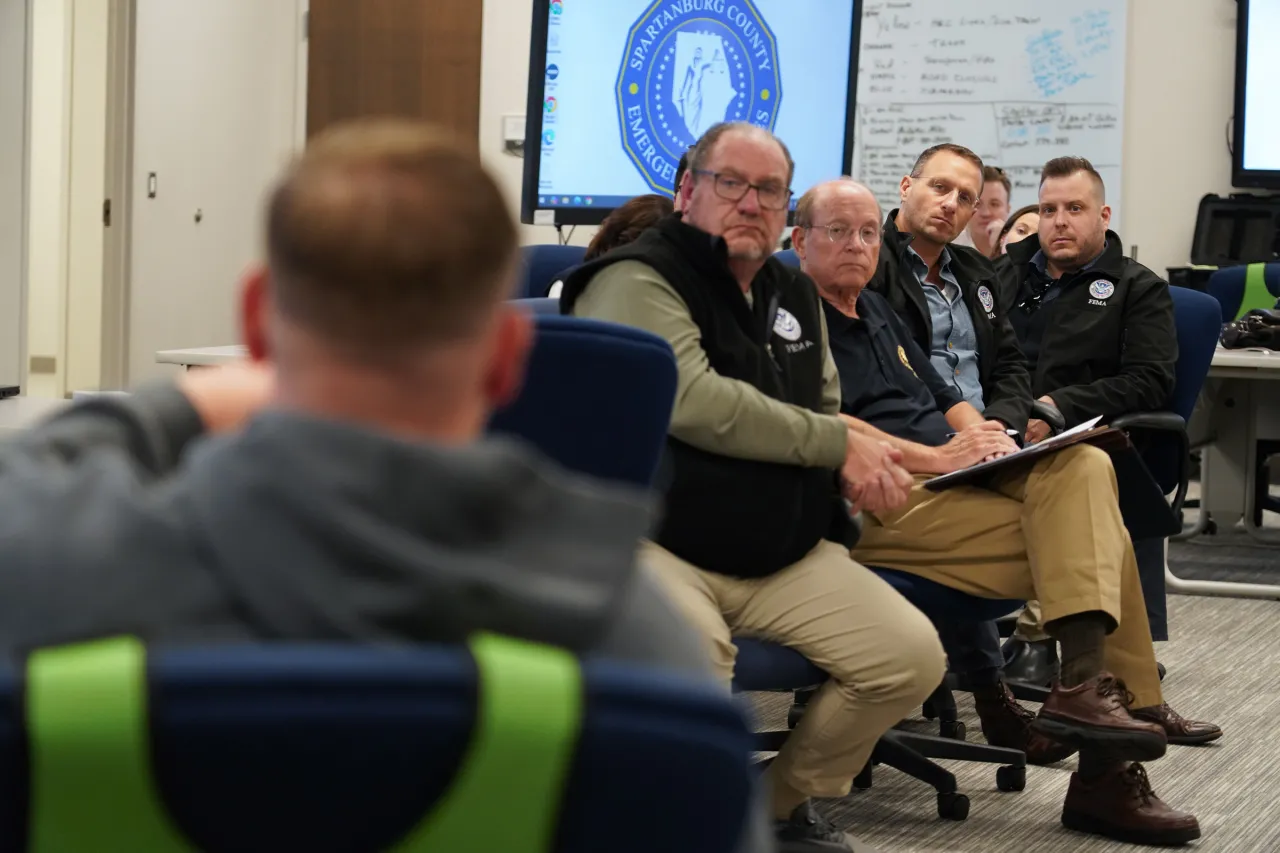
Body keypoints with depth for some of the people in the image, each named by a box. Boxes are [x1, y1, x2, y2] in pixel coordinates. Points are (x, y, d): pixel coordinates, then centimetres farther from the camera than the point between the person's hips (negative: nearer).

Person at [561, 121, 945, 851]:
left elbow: (826, 411, 30)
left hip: (784, 555, 8)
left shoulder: (795, 294, 19)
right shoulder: (639, 281, -8)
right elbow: (692, 401, -21)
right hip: (659, 545, -8)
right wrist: (838, 445, -13)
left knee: (913, 656, -7)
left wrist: (869, 470, 5)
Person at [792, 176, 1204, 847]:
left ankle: (1086, 686, -27)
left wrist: (979, 434, 4)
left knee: (1082, 465, -17)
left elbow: (943, 396, 27)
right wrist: (935, 457, -17)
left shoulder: (876, 310, 26)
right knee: (1087, 536, -19)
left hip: (953, 476, 8)